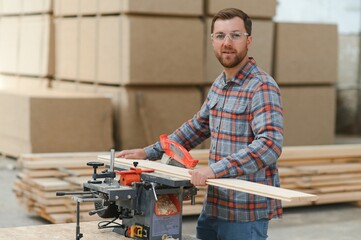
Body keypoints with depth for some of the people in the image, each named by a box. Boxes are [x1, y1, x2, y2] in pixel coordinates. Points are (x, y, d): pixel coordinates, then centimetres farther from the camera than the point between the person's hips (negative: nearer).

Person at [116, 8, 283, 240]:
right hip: (214, 205, 8)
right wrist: (149, 152, 17)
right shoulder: (219, 84, 11)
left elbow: (270, 144, -28)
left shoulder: (262, 87, -16)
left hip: (245, 213, -8)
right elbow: (197, 126, 22)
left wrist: (216, 169, -35)